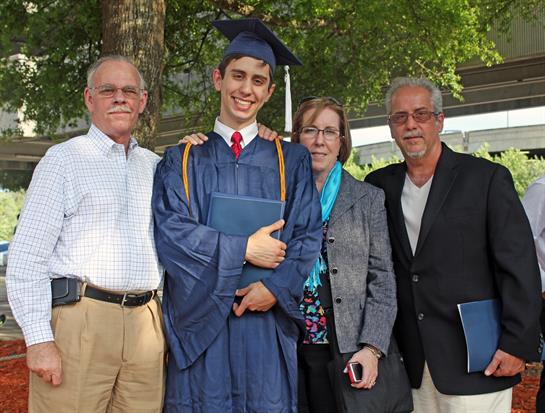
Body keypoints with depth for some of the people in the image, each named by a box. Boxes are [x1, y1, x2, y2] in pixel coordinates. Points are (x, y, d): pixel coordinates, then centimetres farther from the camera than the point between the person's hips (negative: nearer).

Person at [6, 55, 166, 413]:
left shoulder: (155, 166, 17)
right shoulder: (64, 159, 2)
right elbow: (25, 259, -3)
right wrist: (38, 339, -12)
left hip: (145, 326, 4)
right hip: (78, 322, -4)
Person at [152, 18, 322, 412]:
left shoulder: (292, 161, 11)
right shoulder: (182, 161, 9)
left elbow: (308, 236, 2)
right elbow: (169, 230, -4)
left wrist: (276, 287, -14)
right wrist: (243, 249, -11)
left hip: (266, 322, 1)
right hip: (200, 322, 0)